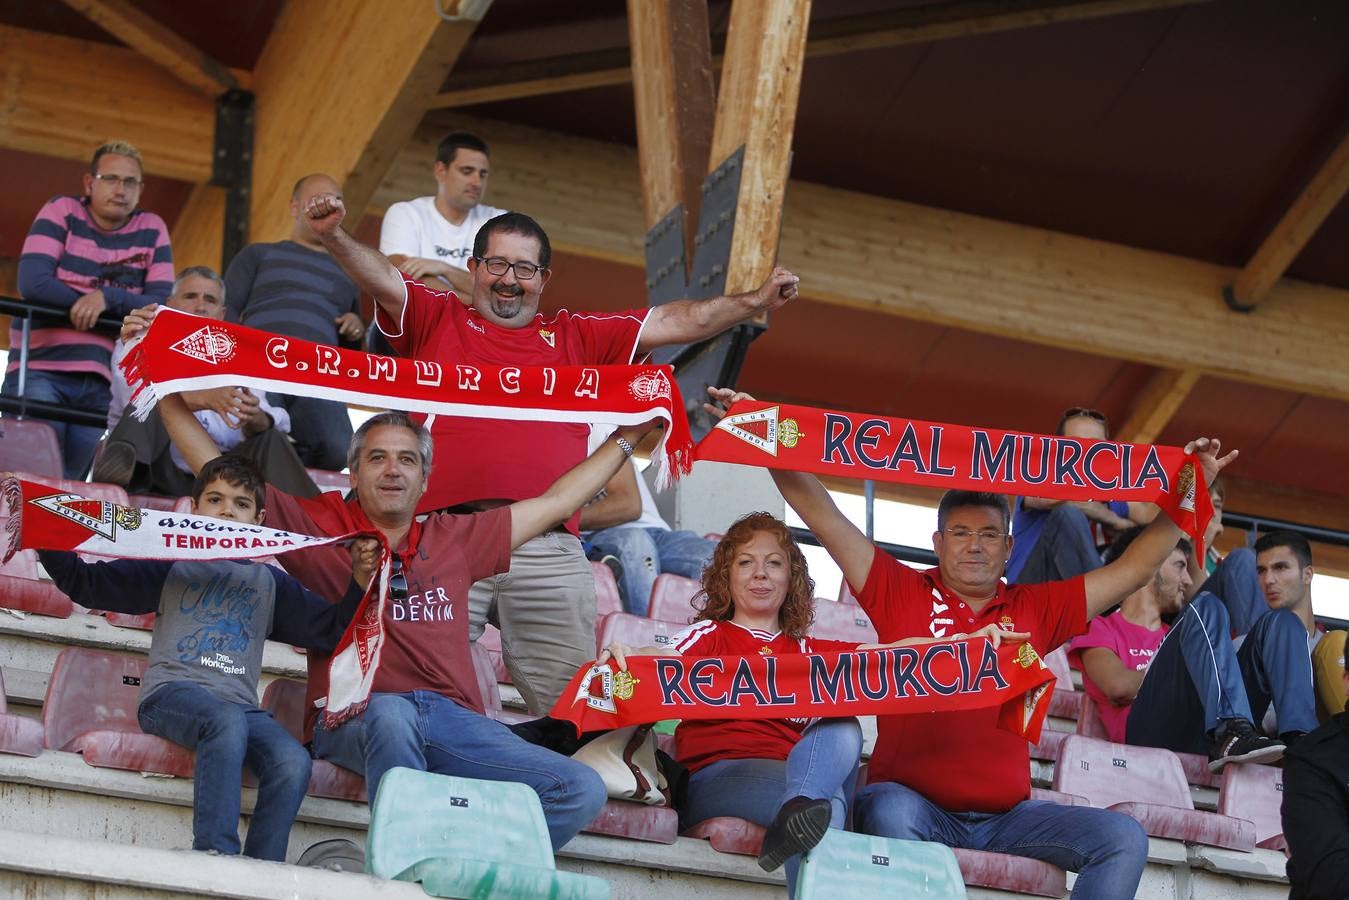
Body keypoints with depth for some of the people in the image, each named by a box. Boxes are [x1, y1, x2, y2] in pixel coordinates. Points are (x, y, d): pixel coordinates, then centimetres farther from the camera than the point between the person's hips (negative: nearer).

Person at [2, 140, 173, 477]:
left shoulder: (152, 230, 10)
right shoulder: (61, 212, 3)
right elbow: (32, 283, -9)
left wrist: (107, 298, -17)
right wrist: (90, 303, -8)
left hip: (102, 384, 3)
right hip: (40, 372, -3)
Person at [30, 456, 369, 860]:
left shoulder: (270, 581, 25)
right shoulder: (172, 564, 18)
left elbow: (330, 629, 21)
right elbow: (84, 582, 13)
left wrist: (359, 584, 5)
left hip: (241, 704, 3)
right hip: (172, 692, -3)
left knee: (293, 762, -29)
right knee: (227, 721, -39)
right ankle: (214, 857, -42)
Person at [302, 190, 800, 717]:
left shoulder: (576, 338, 24)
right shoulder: (437, 320, 19)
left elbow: (673, 322, 20)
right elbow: (381, 279, 4)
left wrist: (752, 304, 10)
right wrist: (335, 236, -16)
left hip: (548, 551, 2)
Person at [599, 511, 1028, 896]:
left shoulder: (809, 653, 31)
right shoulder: (710, 635, 19)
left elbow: (889, 654, 16)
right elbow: (666, 659, -4)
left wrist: (966, 641, -3)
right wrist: (624, 654, -31)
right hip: (718, 774, -3)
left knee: (842, 729, -32)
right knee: (827, 801, -35)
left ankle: (797, 813, -58)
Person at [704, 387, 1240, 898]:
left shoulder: (1035, 609, 17)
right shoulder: (900, 593, 11)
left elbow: (1133, 569, 20)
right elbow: (820, 514, 7)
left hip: (1007, 815, 3)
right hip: (915, 803, -3)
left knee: (1123, 838, -18)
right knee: (888, 811, -39)